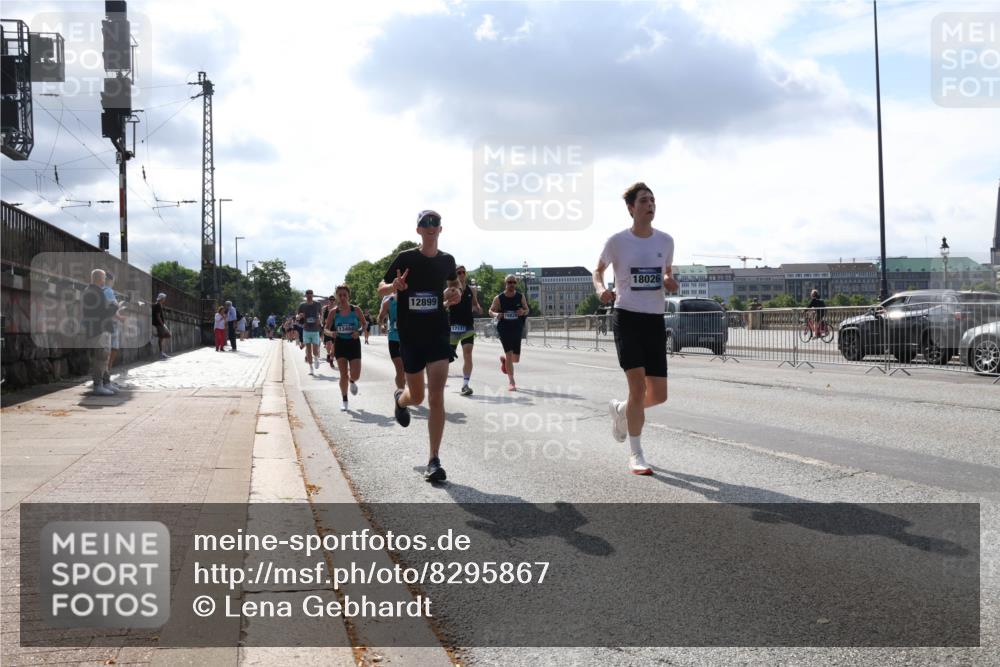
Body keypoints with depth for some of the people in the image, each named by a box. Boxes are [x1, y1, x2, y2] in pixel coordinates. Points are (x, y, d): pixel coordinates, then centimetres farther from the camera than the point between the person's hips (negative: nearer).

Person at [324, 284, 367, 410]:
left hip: (354, 343, 0)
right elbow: (326, 328, 4)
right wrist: (331, 333, -19)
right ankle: (344, 401, 16)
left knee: (355, 375, -5)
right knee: (343, 374, -2)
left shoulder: (356, 310, -5)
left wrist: (359, 332, -14)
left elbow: (365, 324, 6)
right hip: (340, 344, 0)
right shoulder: (333, 312, -3)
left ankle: (352, 381, 34)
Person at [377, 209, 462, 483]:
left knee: (436, 397, -12)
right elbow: (381, 288, 2)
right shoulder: (405, 258, -5)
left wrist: (456, 294, 1)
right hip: (410, 336, -1)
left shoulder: (447, 260, 4)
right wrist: (394, 286, -22)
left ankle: (434, 461, -7)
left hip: (438, 334, 1)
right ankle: (400, 398, 52)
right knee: (417, 397, 12)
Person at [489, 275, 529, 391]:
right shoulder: (498, 298, -5)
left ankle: (503, 359, 43)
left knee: (516, 359, 7)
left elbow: (527, 310, 11)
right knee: (509, 354, -13)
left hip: (517, 329, 3)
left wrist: (523, 312, -13)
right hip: (504, 329, -3)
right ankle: (512, 383, -5)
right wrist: (496, 314, -18)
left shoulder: (521, 297, 0)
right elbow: (491, 310, 5)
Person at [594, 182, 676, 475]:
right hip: (627, 318, -4)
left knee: (659, 395, 2)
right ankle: (635, 455, 2)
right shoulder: (617, 241, -4)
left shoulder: (665, 240, 5)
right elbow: (598, 270, 10)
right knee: (639, 387, -13)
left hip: (655, 319, 4)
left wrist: (671, 283, -3)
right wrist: (601, 289, -11)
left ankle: (620, 409, 36)